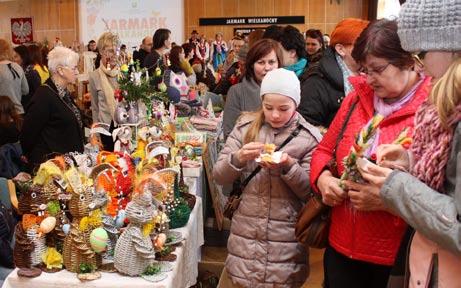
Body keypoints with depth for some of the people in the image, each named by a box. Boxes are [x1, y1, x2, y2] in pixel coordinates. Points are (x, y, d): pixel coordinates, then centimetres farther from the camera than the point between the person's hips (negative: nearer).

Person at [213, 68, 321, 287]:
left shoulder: (309, 137, -3)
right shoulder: (245, 127, 2)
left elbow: (310, 191, -4)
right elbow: (219, 176, 1)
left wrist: (288, 167, -21)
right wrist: (238, 158, -19)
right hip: (245, 234, 2)